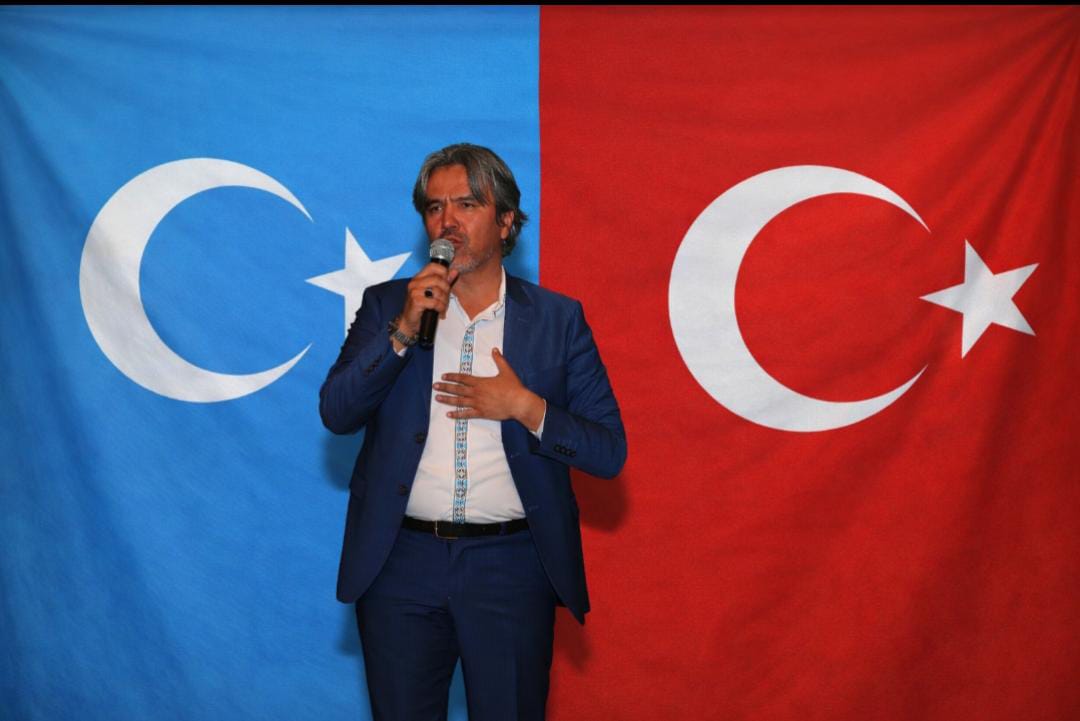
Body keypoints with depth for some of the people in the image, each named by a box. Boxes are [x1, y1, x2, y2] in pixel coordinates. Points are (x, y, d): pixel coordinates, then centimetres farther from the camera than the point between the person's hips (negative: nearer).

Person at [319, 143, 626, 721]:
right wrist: (404, 328, -14)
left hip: (511, 566, -1)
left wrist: (525, 407, -14)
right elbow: (336, 414, -5)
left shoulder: (557, 319, 3)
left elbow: (609, 452, 0)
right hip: (400, 563, 1)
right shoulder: (386, 305, 7)